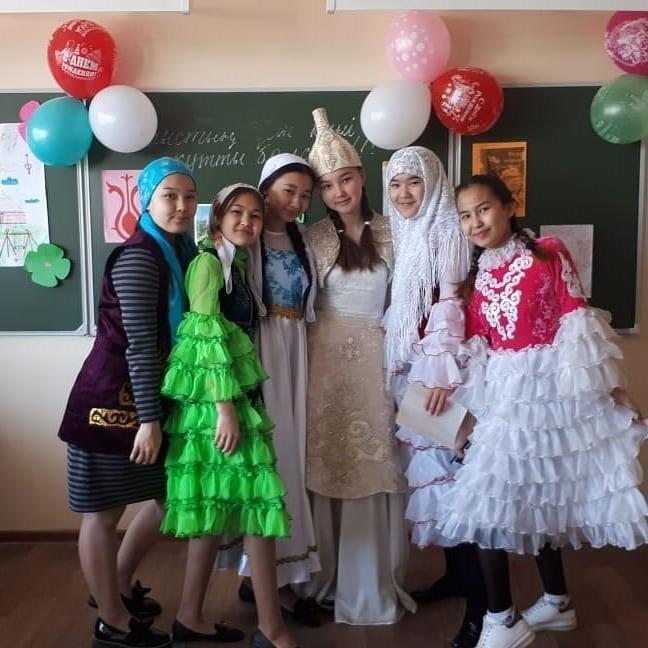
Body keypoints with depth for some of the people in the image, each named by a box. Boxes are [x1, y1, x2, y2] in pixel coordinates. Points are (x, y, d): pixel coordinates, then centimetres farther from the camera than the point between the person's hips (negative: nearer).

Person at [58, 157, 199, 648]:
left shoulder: (179, 252, 10)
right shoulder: (138, 257, -17)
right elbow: (139, 345, -20)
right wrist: (148, 419, -19)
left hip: (148, 397, 9)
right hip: (114, 399, -9)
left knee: (172, 497, 17)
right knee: (103, 512, 7)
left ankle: (118, 586, 39)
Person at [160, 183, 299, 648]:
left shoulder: (242, 263, 16)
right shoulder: (208, 262, -9)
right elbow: (207, 334, -17)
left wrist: (240, 403, 12)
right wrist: (226, 407, -20)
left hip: (238, 393, 8)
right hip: (213, 397, -8)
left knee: (220, 504, 12)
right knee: (258, 499, -5)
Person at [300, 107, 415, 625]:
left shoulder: (390, 231, 4)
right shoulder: (314, 239, 2)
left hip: (377, 354, 1)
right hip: (328, 356, -1)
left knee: (376, 464, 6)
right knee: (328, 463, 4)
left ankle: (374, 584, 23)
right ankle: (330, 576, 23)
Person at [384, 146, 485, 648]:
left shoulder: (447, 230, -8)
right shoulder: (403, 233, 15)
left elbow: (452, 302, -18)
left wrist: (443, 370, -26)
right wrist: (402, 368, 14)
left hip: (438, 368, -8)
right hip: (410, 368, 8)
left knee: (449, 469, -7)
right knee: (429, 466, 12)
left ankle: (480, 600, 4)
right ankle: (455, 574, 27)